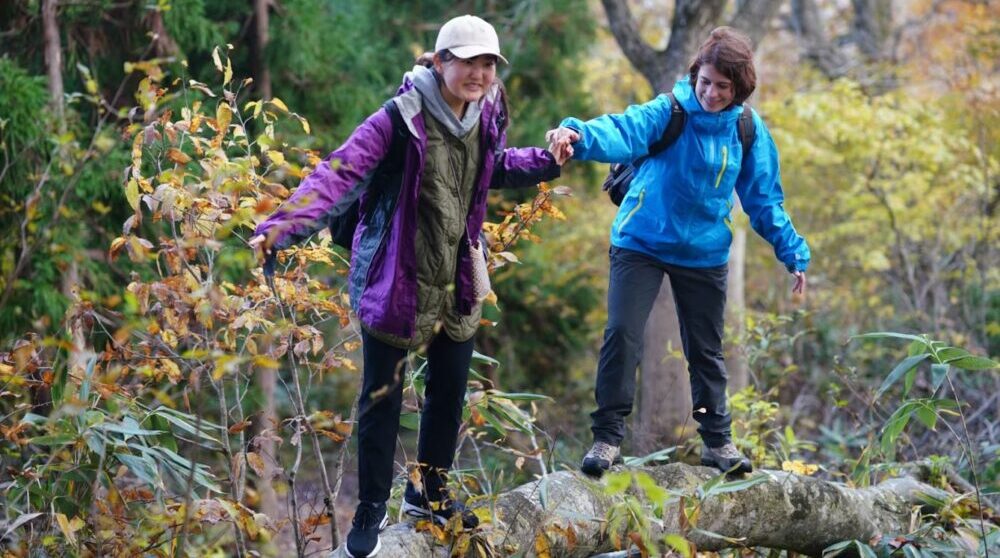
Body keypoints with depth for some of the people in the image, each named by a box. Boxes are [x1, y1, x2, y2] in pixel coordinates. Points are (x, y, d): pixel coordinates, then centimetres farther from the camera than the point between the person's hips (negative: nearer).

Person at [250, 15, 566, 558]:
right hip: (395, 282, -6)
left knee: (450, 391, 17)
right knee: (382, 399, 4)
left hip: (456, 283, 6)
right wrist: (286, 223, -44)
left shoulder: (485, 116, 0)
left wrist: (546, 162, 6)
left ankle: (428, 491, 38)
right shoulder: (401, 118, -21)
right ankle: (371, 510, 20)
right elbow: (341, 172, -31)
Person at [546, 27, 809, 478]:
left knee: (706, 350, 13)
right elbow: (624, 132, -37)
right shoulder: (670, 111, -17)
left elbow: (764, 200, 4)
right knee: (622, 334, -12)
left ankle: (717, 440, 28)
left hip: (705, 252, 3)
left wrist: (794, 255, 3)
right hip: (642, 242, -3)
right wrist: (579, 136, -58)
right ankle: (607, 437, 0)